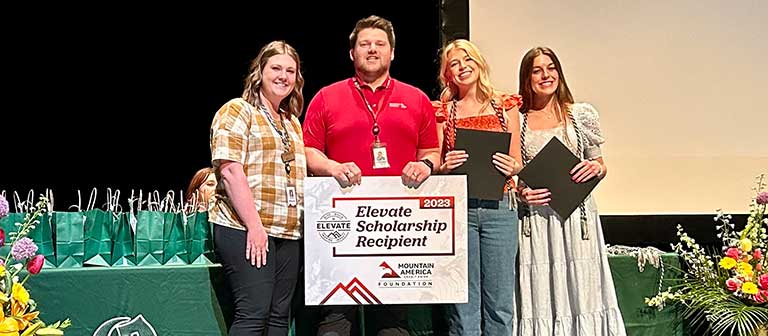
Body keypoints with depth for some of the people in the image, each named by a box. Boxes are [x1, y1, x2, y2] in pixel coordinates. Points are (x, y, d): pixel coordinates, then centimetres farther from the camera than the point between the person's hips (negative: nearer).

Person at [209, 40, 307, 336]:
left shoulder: (293, 123, 21)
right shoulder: (237, 111, -1)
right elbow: (230, 170, -12)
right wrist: (254, 225, -18)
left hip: (288, 234, 7)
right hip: (245, 230, -7)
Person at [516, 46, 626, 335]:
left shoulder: (582, 114, 7)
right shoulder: (516, 120, 6)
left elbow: (599, 166, 13)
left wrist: (597, 168, -9)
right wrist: (521, 192, -9)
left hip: (577, 217, 0)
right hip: (535, 220, 0)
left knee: (581, 293, 1)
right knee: (541, 300, 3)